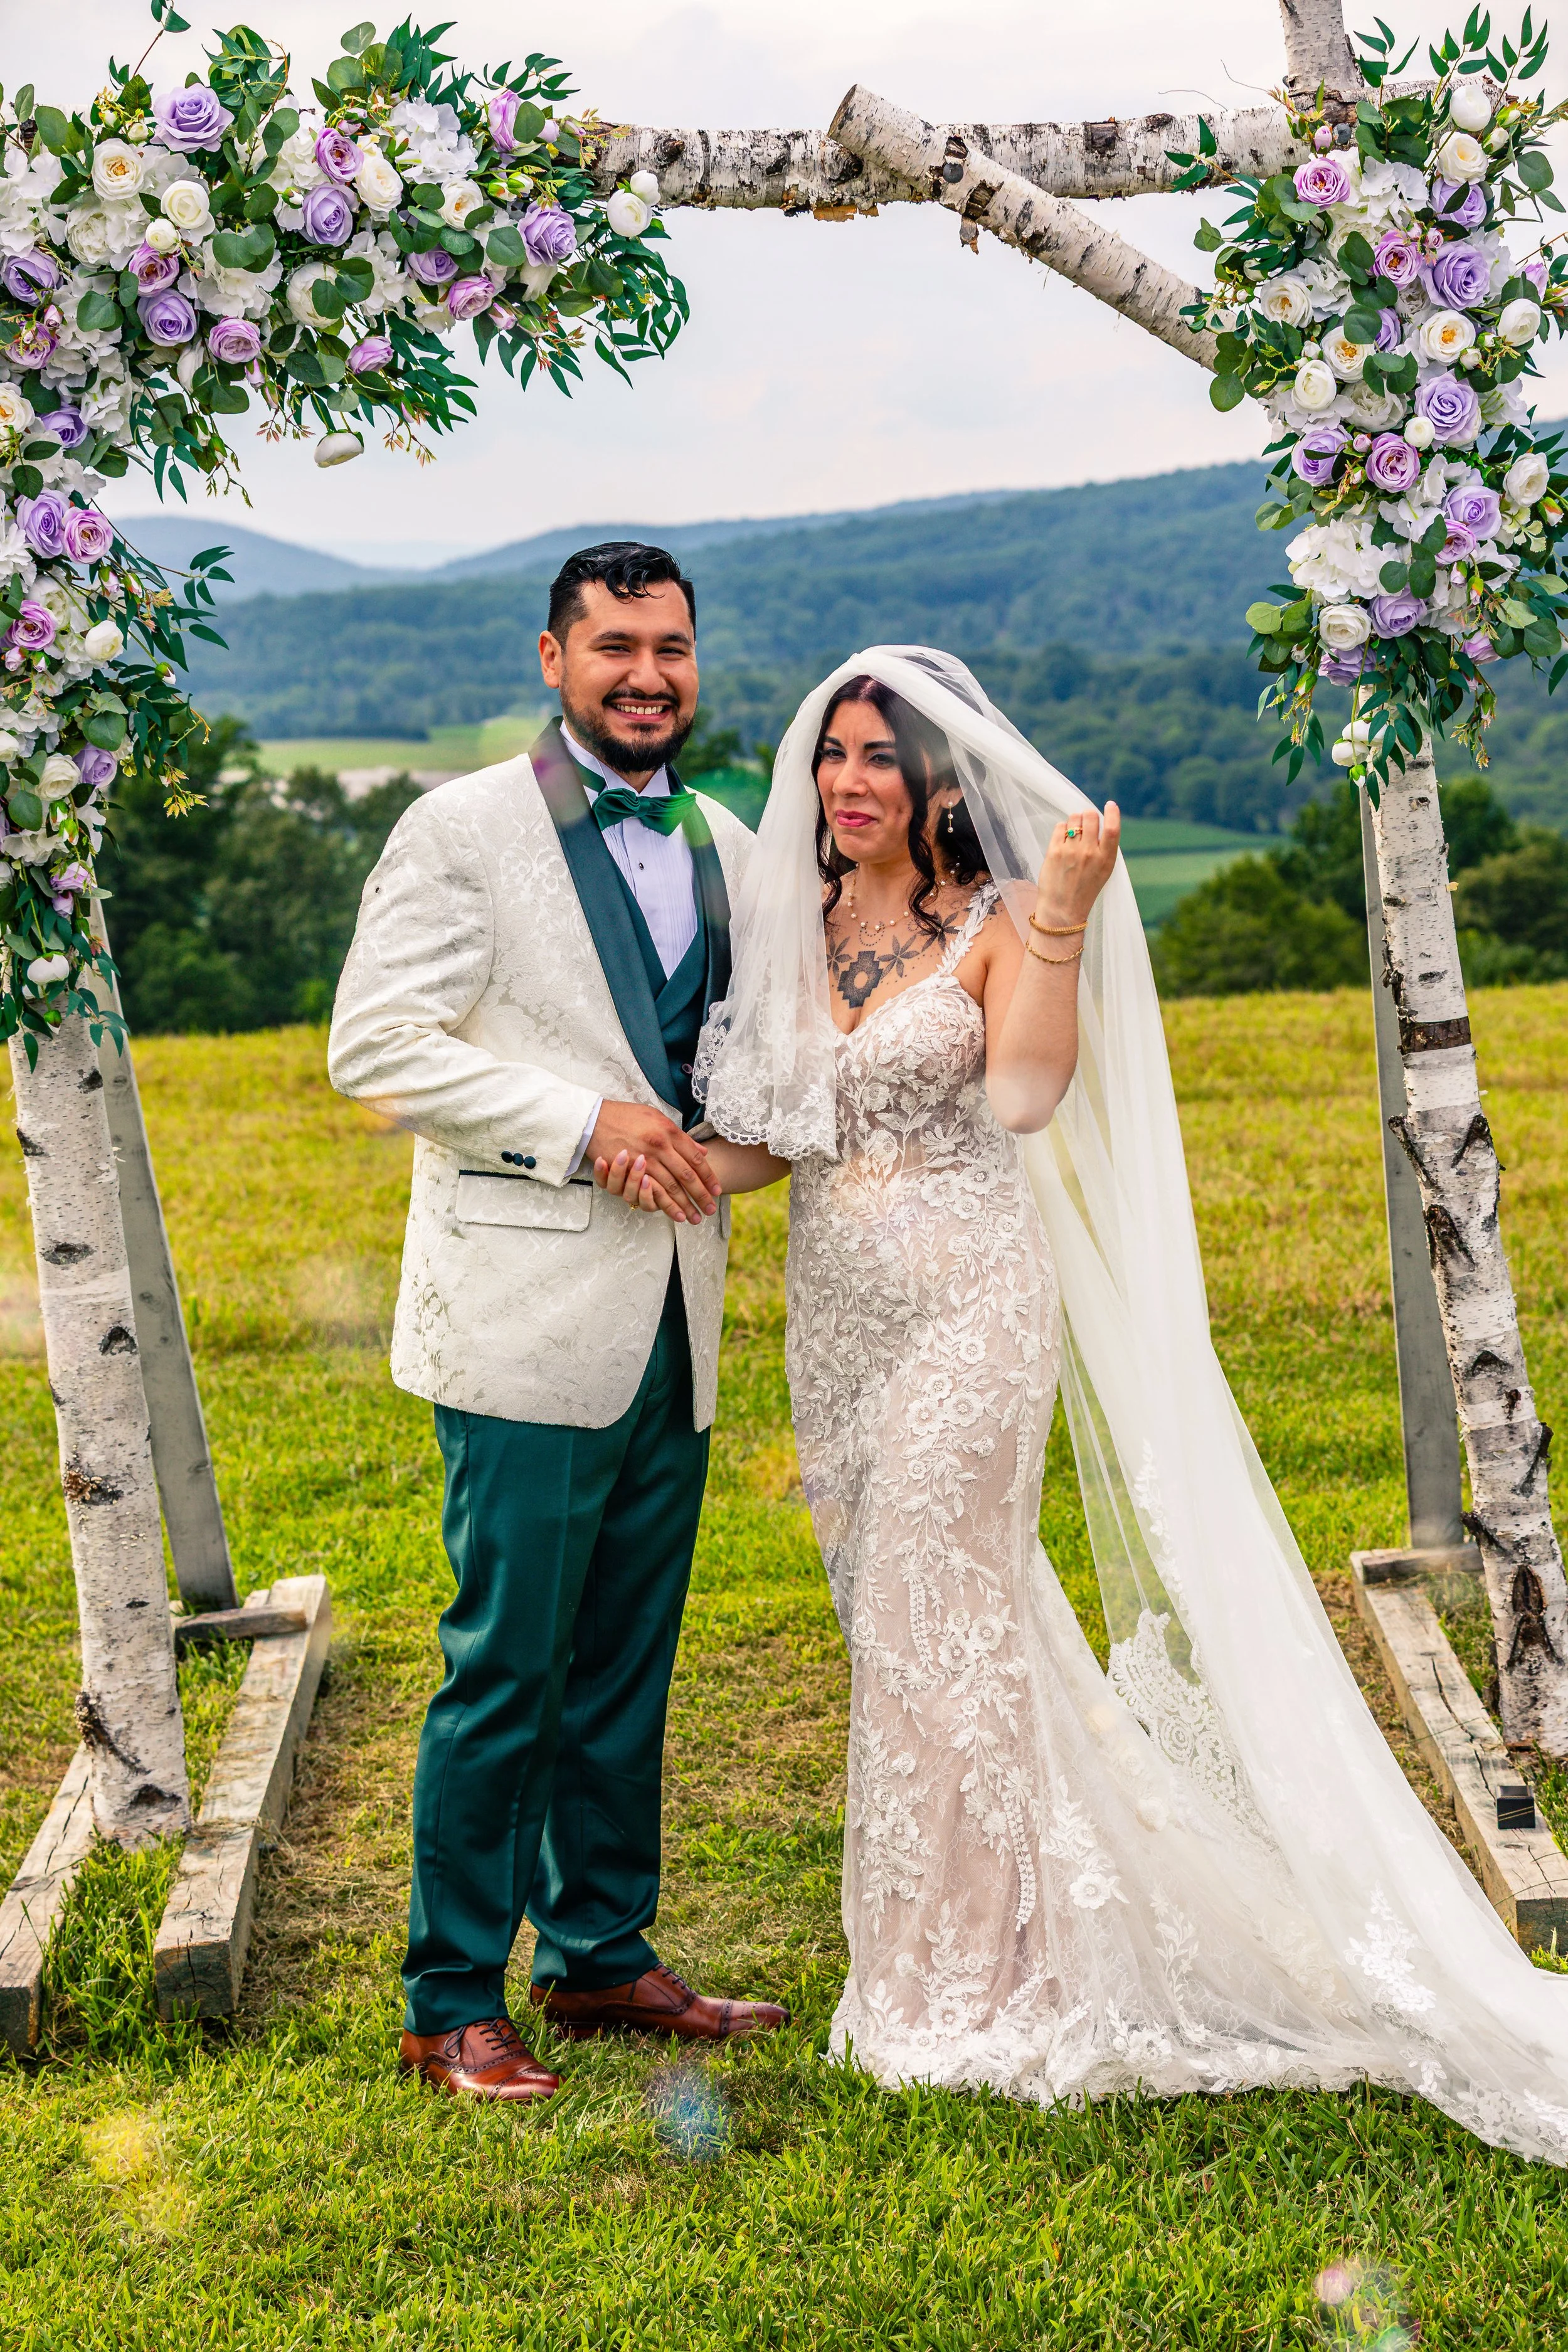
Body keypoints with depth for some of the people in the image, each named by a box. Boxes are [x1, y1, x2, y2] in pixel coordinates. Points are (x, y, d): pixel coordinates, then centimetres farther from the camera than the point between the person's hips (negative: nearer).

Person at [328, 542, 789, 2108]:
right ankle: (452, 2005, 9)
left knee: (626, 1669, 14)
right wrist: (582, 1122, -17)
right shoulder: (461, 830, -3)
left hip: (673, 1319, 6)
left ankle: (602, 1959, 27)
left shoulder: (724, 849, 15)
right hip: (528, 1316, -6)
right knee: (507, 1668, -3)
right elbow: (374, 1048, -10)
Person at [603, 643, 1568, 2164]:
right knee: (893, 1621, 10)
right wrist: (698, 1165, -8)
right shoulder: (792, 925, 9)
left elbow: (1027, 1094, -20)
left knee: (935, 1622, -5)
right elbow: (778, 1130, 12)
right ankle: (933, 1954, 24)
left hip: (967, 1303, -5)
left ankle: (967, 1979, 9)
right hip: (837, 1312, 6)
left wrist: (1060, 923, -24)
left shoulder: (993, 922, -5)